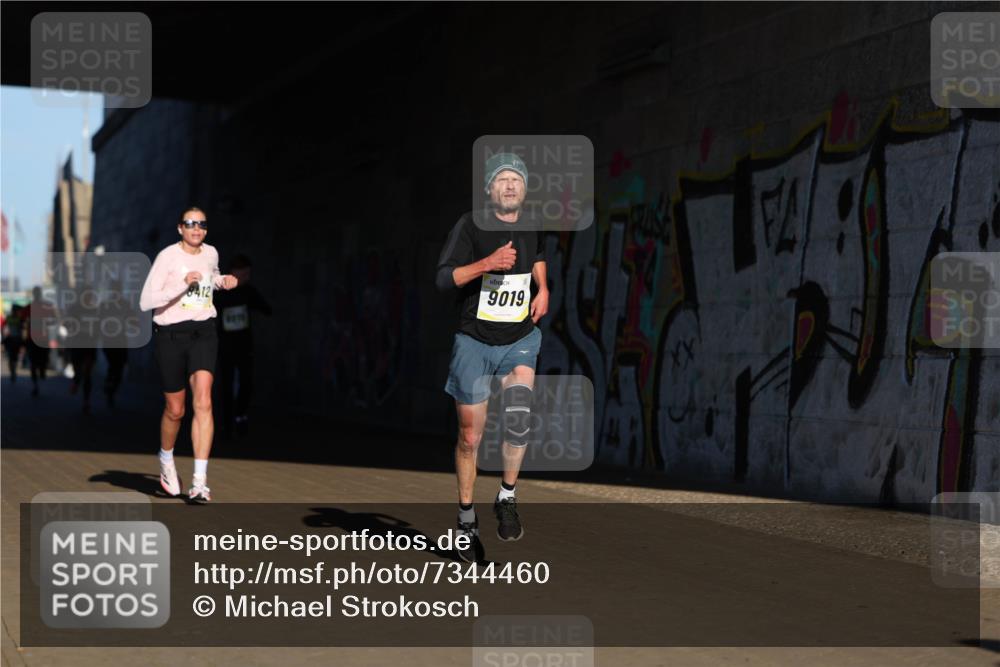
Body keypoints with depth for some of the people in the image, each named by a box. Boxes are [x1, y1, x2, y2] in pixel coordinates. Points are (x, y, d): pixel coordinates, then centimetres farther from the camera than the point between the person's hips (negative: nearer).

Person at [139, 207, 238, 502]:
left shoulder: (211, 253, 7)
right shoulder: (168, 256, -9)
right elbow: (145, 301, -16)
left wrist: (223, 281, 9)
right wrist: (182, 285, -26)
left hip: (203, 333, 3)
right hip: (171, 334, -3)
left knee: (203, 403, -16)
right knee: (175, 410, 7)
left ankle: (199, 481, -17)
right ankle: (166, 461, 38)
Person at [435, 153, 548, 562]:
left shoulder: (531, 226, 5)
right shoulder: (471, 226, -10)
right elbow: (444, 278, -17)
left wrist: (542, 289, 12)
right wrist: (487, 263, -30)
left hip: (520, 340, 2)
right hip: (474, 340, -2)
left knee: (518, 419, -23)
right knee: (470, 436, 4)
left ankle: (507, 499, -4)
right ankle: (466, 520, 20)